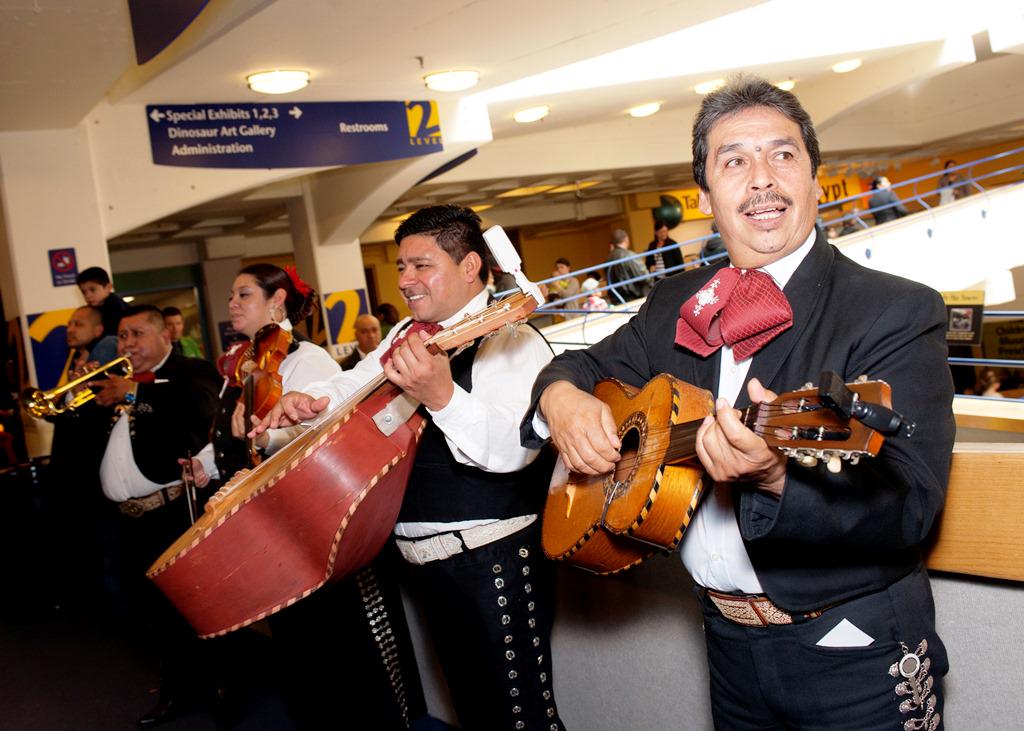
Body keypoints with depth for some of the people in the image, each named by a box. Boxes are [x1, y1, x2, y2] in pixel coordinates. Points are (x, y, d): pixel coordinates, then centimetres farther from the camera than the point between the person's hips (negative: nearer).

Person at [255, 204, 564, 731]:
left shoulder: (511, 342, -15)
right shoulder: (406, 337, 10)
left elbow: (514, 447, -29)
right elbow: (352, 387, 19)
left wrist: (442, 396, -43)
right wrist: (307, 401, -2)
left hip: (491, 556, -8)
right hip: (422, 556, 8)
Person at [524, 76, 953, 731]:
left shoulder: (899, 313, -15)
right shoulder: (677, 304, 2)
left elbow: (909, 504, -23)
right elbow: (591, 364, 14)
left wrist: (778, 474, -42)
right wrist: (562, 396, -10)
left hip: (853, 658, -4)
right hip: (729, 639, 5)